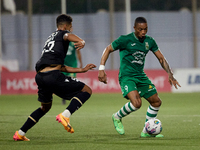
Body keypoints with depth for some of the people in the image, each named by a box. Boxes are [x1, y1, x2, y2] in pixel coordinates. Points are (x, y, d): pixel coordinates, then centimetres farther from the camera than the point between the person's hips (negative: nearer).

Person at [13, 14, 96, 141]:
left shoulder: (51, 37, 33)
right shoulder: (61, 33, 10)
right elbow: (68, 36, -19)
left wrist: (82, 70, 33)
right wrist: (81, 41, -40)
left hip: (40, 76, 8)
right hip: (53, 75, -8)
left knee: (45, 107, 30)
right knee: (87, 90, -1)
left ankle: (20, 133, 28)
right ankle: (65, 115, -21)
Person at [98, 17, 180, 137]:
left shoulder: (149, 41, 5)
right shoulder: (125, 40, -11)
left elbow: (161, 58, 11)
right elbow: (108, 50, -2)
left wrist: (170, 74, -1)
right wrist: (101, 69, -12)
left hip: (140, 76, 7)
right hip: (126, 76, -7)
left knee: (156, 102, 7)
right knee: (137, 103, -27)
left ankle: (147, 131, 22)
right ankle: (117, 117, 2)